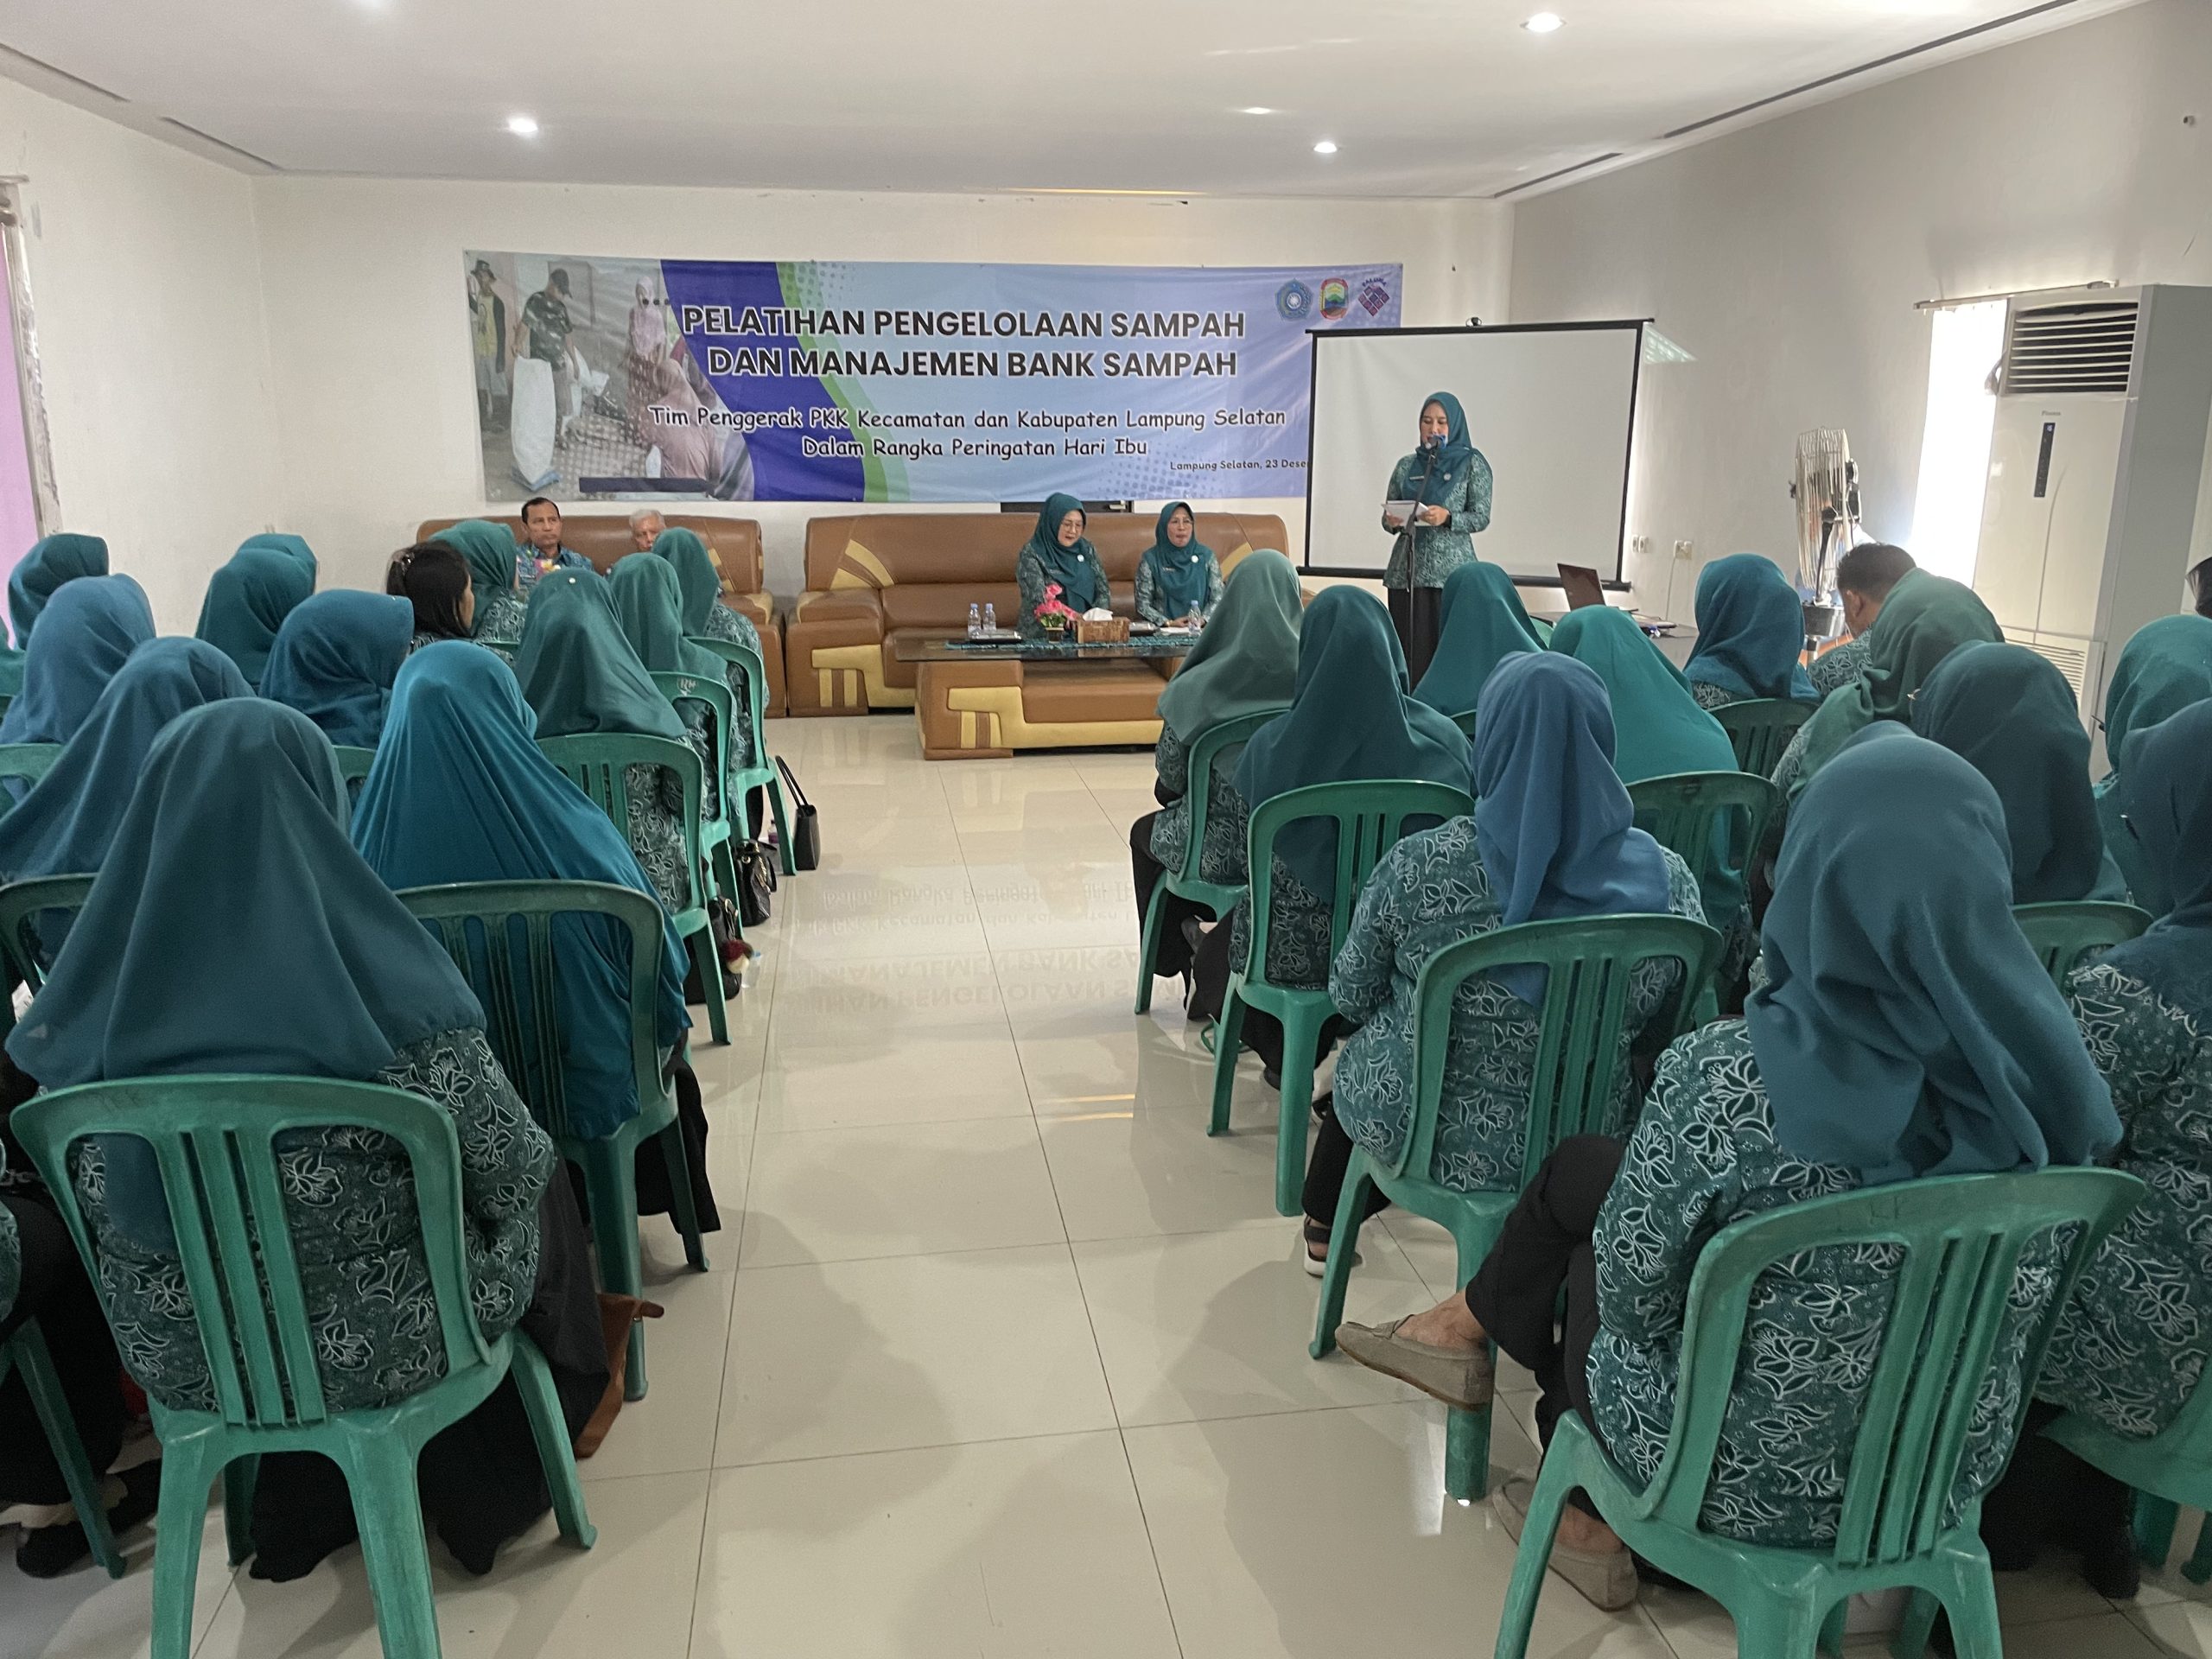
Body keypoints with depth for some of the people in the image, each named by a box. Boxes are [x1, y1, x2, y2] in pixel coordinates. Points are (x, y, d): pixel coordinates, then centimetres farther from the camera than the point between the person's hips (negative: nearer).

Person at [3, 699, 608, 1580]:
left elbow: (96, 1194, 2)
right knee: (539, 1195, 25)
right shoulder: (382, 984, -25)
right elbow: (509, 1171, -15)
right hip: (378, 1341, -4)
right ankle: (493, 1481, 44)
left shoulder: (94, 999, -12)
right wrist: (531, 1154, 7)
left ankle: (303, 1506, 41)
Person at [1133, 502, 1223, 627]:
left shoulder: (1206, 556, 8)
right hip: (1162, 632, -1)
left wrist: (1202, 619, -9)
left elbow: (1217, 599, 8)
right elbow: (1142, 605, 2)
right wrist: (1168, 623, -11)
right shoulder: (1150, 559, 3)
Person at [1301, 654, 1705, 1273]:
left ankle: (1325, 1225, 54)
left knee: (1359, 1053, 32)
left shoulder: (1419, 867, -23)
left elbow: (1351, 997, -8)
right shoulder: (1667, 879, -16)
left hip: (1430, 1137, -2)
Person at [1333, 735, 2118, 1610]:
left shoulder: (1725, 1082, -30)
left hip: (1746, 1477, -4)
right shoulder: (2048, 1068, -14)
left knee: (1583, 1200, 23)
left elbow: (1631, 1290, -15)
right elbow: (2016, 1295, 3)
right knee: (1582, 1168, 19)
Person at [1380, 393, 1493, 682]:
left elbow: (1481, 518, -2)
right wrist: (1393, 522, -7)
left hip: (1450, 570, -3)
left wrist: (1447, 517, -20)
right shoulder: (1406, 466, 14)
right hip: (1406, 570, 3)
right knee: (1408, 650, 0)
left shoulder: (1472, 463, 5)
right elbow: (1388, 517, 16)